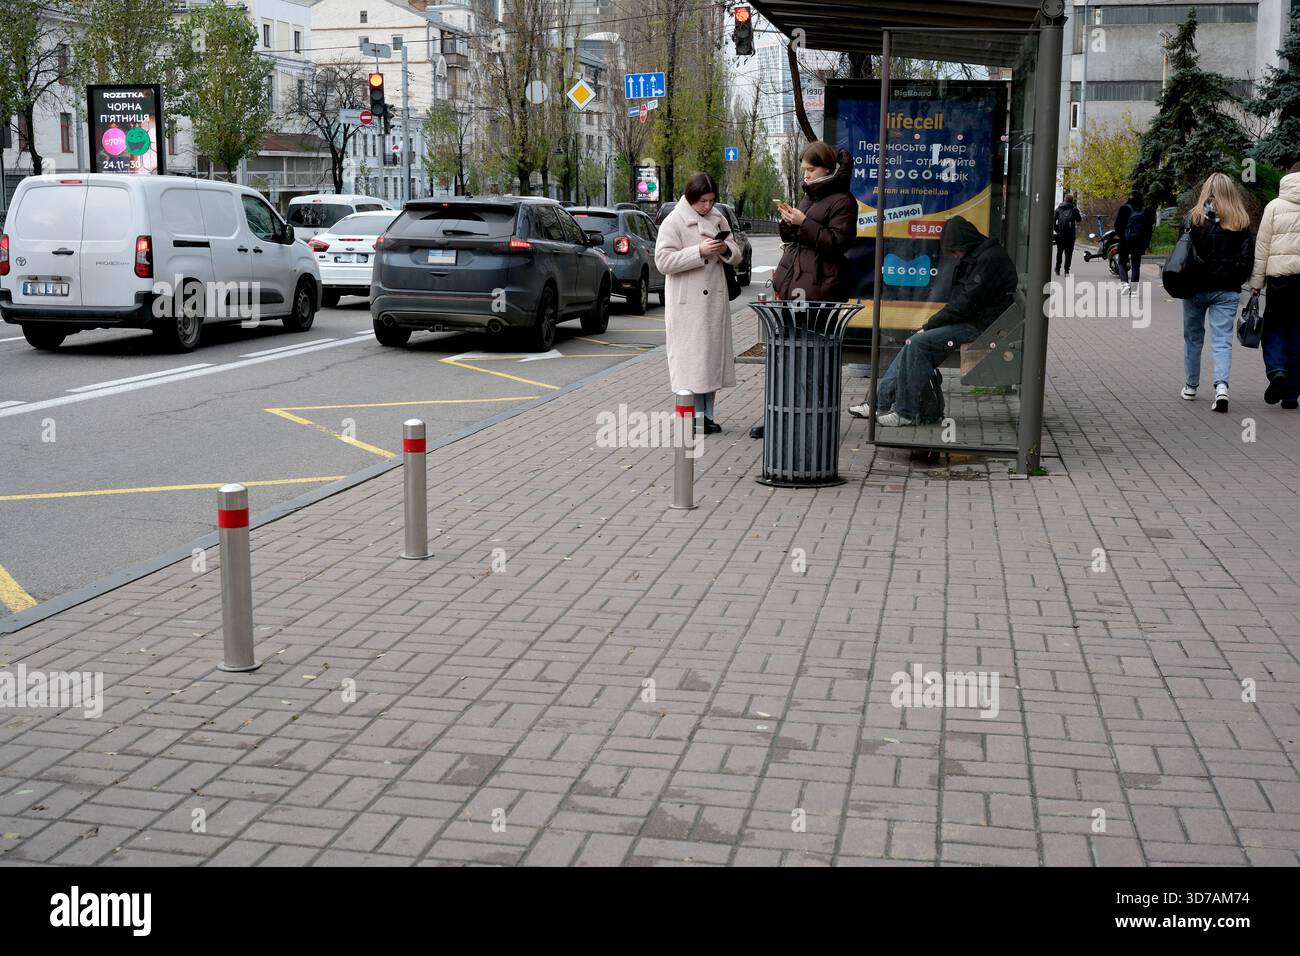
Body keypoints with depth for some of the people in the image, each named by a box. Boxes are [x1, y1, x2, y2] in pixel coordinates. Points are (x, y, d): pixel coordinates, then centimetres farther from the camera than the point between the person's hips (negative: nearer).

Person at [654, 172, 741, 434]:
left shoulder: (717, 219, 12)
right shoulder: (674, 221, -6)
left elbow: (736, 255, 17)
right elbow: (663, 261, -14)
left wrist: (726, 250, -7)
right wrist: (699, 251, -22)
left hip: (715, 300, 6)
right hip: (687, 303, -6)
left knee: (712, 354, 9)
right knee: (690, 356, -6)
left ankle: (707, 414, 17)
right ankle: (695, 415, -1)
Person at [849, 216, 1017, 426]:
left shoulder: (990, 259, -15)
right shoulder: (975, 258, 18)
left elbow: (966, 304, -20)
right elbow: (959, 300, 18)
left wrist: (930, 325, -13)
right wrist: (931, 325, 4)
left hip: (981, 326, -10)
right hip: (971, 320, 10)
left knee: (920, 342, -19)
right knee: (917, 340, 4)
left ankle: (906, 412, -16)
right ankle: (881, 400, 2)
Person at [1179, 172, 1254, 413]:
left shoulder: (1195, 217, -5)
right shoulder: (1241, 222, -1)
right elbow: (1248, 258, -2)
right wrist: (1236, 282, 10)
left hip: (1196, 287, 0)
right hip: (1227, 291, 0)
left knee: (1193, 338, 15)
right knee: (1222, 341, -1)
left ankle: (1191, 386, 25)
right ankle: (1221, 385, -21)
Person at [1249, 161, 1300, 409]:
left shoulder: (1275, 206, 3)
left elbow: (1262, 246, 0)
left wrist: (1256, 281, 4)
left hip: (1280, 277, -1)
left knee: (1274, 326, 12)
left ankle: (1276, 370, -16)